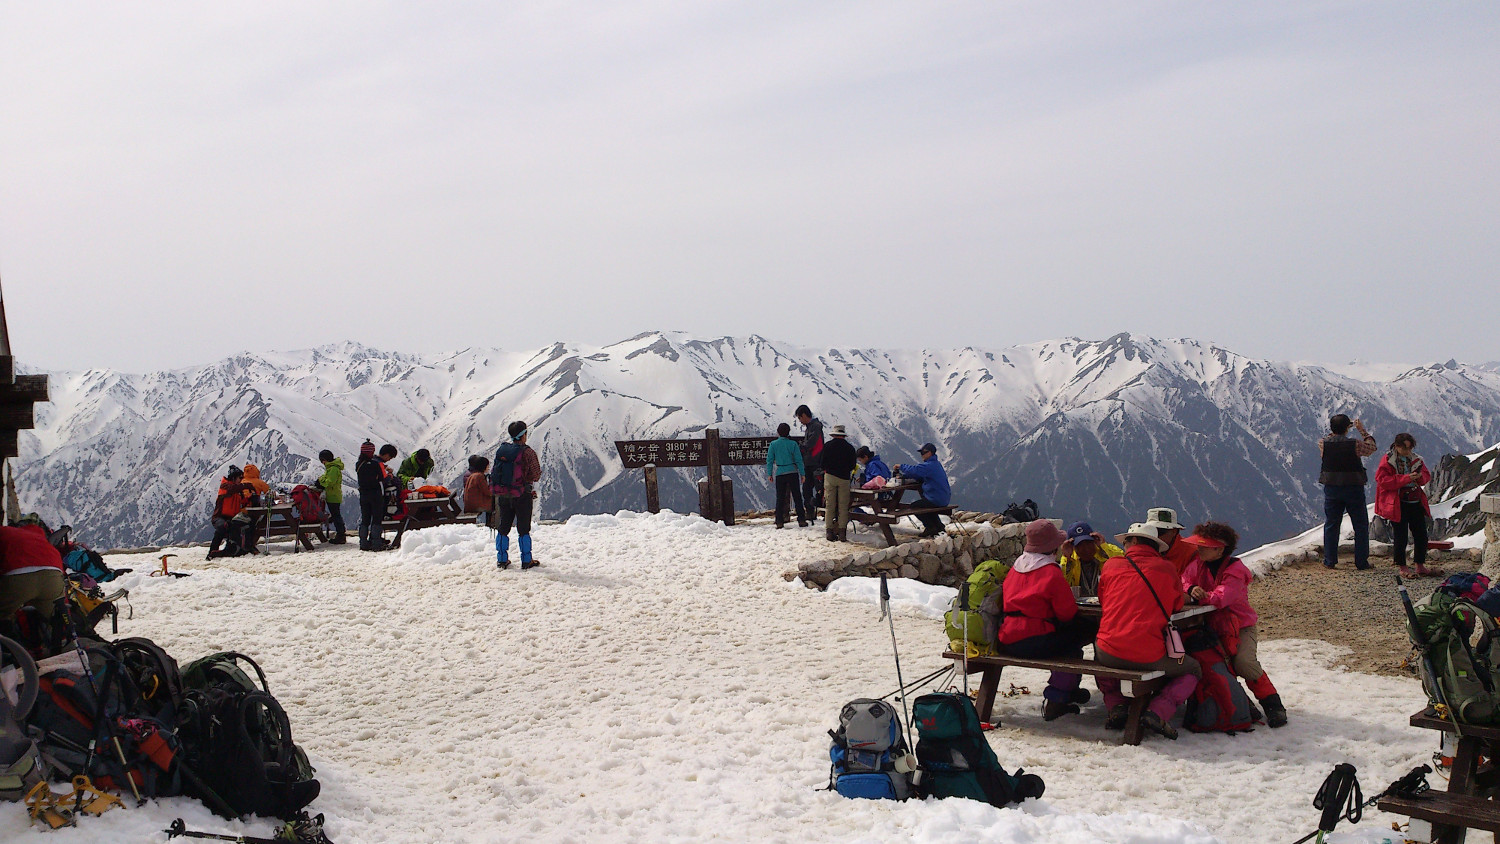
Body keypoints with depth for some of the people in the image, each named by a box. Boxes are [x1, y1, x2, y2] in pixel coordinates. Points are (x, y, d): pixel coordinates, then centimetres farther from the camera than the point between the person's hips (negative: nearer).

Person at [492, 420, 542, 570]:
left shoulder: (501, 450, -1)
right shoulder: (527, 452, -16)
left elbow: (494, 472, 6)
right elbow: (536, 475, -14)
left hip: (503, 496, 5)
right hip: (522, 495, -5)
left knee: (503, 528, 15)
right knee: (523, 529, 4)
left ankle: (501, 560, 18)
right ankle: (526, 561, 7)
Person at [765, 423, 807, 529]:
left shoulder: (773, 444, -2)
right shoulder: (793, 444, -5)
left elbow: (769, 460, 0)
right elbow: (798, 460, -3)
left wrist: (770, 474, 8)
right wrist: (802, 473, 4)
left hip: (780, 474, 1)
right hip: (792, 472, -1)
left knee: (780, 498, 8)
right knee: (797, 497, 6)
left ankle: (779, 522, 4)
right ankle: (801, 520, 5)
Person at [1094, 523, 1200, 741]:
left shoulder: (1111, 566, 8)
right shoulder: (1166, 569, 6)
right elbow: (1178, 604, 20)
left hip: (1110, 654, 2)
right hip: (1150, 657, -1)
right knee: (1192, 670, 27)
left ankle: (1116, 706, 16)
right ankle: (1158, 712, 3)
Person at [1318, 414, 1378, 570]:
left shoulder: (1323, 443, -7)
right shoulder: (1354, 444, -13)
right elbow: (1371, 447, 6)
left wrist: (1334, 430, 20)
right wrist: (1362, 430, 12)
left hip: (1331, 488, 2)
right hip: (1354, 489, -2)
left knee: (1331, 525, 11)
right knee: (1361, 526, 9)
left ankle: (1329, 561, 11)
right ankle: (1361, 562, 9)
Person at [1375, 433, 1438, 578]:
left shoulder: (1415, 459, 12)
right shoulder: (1388, 460, -7)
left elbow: (1427, 476, 18)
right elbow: (1383, 480, -16)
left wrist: (1421, 476, -8)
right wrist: (1405, 478, -22)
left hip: (1416, 502, 6)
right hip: (1398, 505, -6)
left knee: (1421, 536, 8)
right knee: (1401, 537, -2)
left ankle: (1420, 566, 20)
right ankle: (1403, 568, 9)